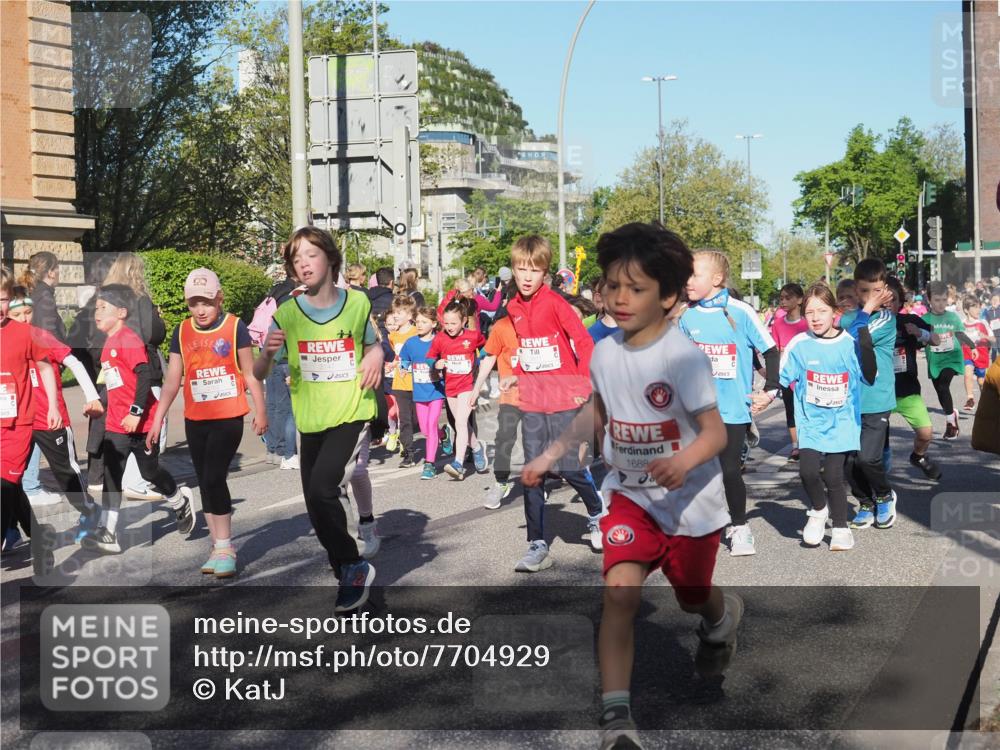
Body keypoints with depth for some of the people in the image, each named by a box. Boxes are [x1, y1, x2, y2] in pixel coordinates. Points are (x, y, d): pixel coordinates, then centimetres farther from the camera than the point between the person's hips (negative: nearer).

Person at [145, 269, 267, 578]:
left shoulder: (235, 327, -5)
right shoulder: (182, 332, 5)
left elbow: (250, 373, 2)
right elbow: (172, 381, 7)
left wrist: (260, 411, 2)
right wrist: (157, 420, 3)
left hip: (228, 417, -5)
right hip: (195, 420, 5)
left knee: (214, 477, -14)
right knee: (205, 482, 8)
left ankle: (224, 548, -3)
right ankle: (218, 547, 18)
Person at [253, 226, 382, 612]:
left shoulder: (358, 302, -3)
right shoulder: (287, 313, -3)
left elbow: (371, 345, 16)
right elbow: (258, 374, -2)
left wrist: (377, 354, -7)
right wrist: (268, 352, -24)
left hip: (351, 413, -3)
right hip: (310, 420, 3)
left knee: (322, 488, -22)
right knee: (318, 506, 9)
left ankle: (354, 566, -3)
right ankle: (345, 574, 32)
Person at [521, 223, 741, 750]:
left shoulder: (682, 356, -22)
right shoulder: (604, 353, -5)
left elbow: (716, 433, -23)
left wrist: (684, 461, -43)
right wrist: (550, 455, 10)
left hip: (690, 501, -3)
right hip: (631, 495, 3)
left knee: (693, 599, 17)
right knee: (619, 588, -18)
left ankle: (724, 616, 56)